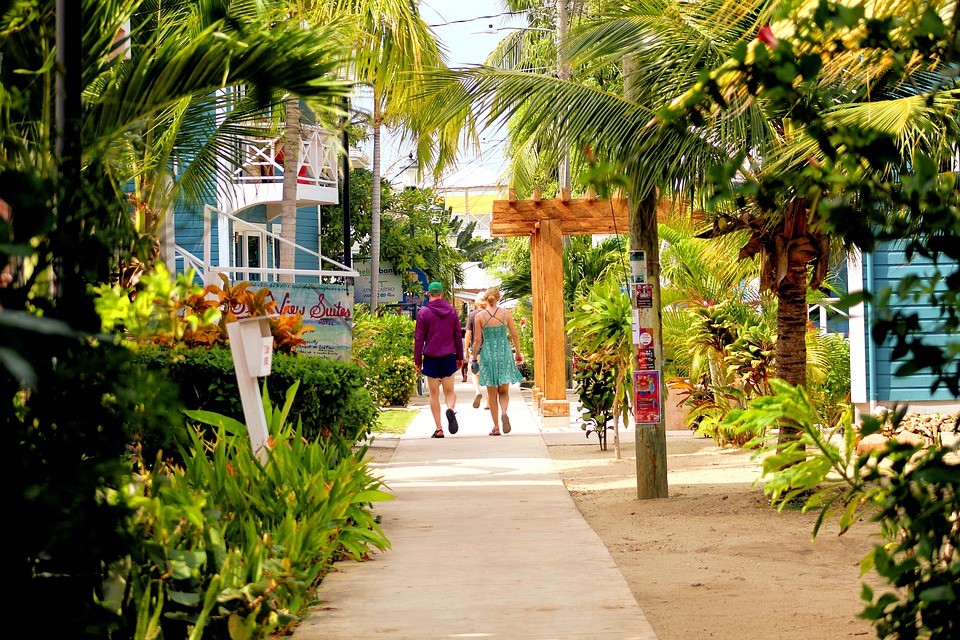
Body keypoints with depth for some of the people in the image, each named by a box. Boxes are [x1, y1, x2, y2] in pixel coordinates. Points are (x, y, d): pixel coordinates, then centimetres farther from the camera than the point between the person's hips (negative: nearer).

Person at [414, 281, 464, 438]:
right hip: (449, 357, 2)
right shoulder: (452, 311, 5)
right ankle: (451, 409, -24)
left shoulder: (423, 313, -4)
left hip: (431, 358, -2)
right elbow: (458, 336, 9)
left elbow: (419, 338, -3)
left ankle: (439, 429, 2)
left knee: (434, 394, 6)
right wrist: (460, 357, 18)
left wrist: (417, 361, 3)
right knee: (449, 391, 10)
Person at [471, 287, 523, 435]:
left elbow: (477, 340, -5)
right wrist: (518, 352, 15)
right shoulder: (506, 313, -2)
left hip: (488, 355, -1)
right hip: (504, 354, 1)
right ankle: (504, 412, -20)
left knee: (492, 394, 8)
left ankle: (496, 427, 7)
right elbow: (515, 335, 1)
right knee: (504, 391, 11)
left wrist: (474, 356, 8)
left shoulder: (479, 316, -5)